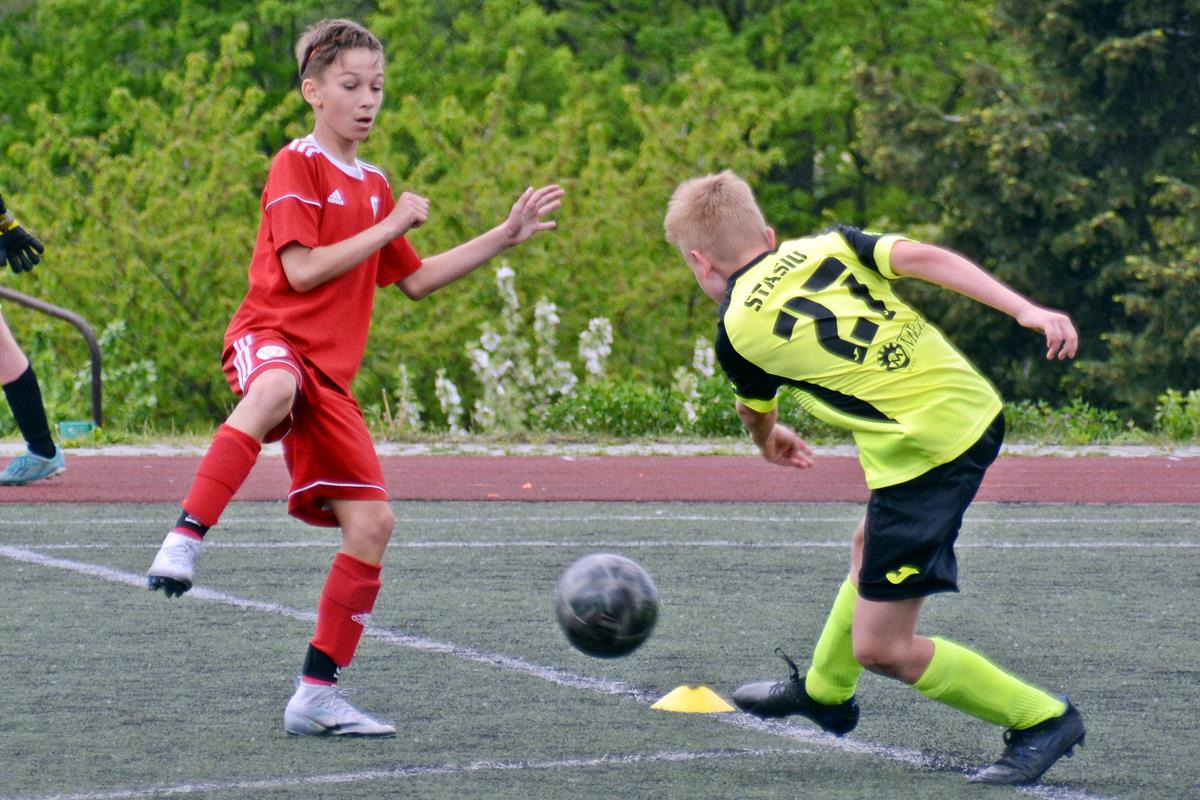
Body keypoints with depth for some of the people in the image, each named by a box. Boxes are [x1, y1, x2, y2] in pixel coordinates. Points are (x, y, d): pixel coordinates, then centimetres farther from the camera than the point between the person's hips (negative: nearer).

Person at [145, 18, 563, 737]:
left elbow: (416, 280, 28)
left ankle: (318, 695, 7)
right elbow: (303, 269, -13)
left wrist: (507, 235, 26)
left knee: (372, 523, -1)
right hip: (272, 336, -7)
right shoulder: (298, 165, -2)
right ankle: (185, 542, -49)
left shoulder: (374, 186, 21)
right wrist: (392, 225, -7)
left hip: (329, 374, 7)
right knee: (275, 391, -45)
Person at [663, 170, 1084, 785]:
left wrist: (769, 442, 46)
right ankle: (825, 690, 52)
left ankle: (1042, 719, 9)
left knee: (880, 648, 1)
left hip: (922, 452, -8)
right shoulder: (827, 244, 10)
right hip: (977, 406, 8)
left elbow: (756, 415, 22)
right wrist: (1025, 309, -9)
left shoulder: (737, 330, 1)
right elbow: (923, 257, -5)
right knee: (869, 549, 31)